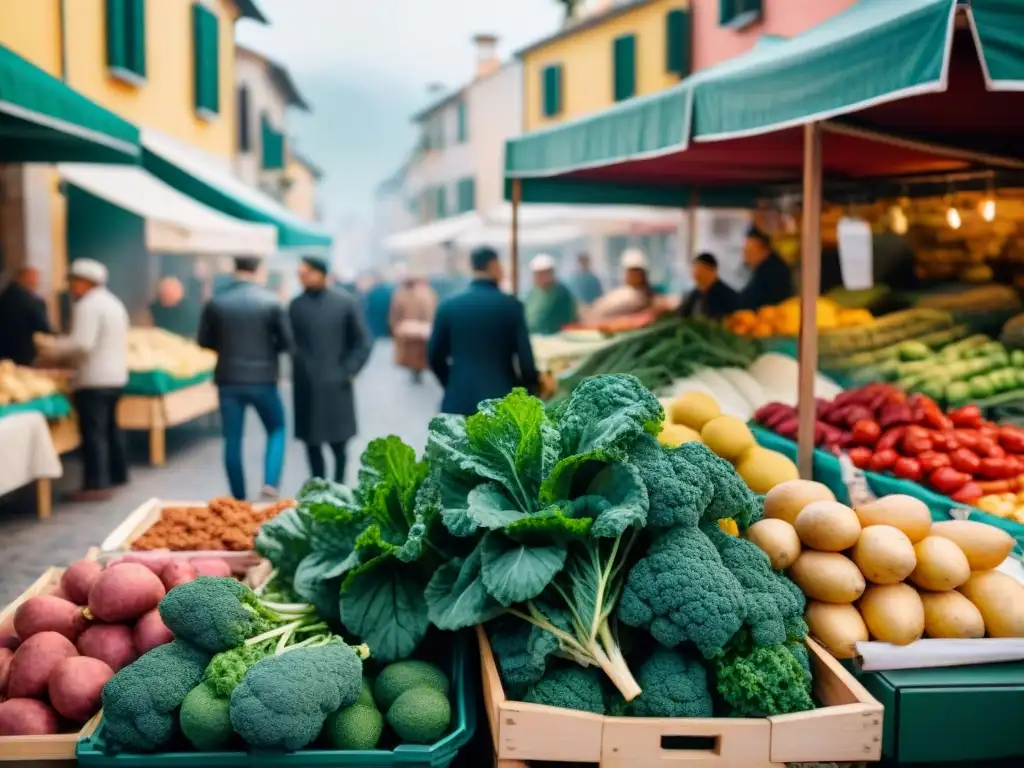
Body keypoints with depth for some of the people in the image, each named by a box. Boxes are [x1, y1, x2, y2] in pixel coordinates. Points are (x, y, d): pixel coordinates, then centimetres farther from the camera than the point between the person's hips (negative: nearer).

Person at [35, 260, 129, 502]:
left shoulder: (87, 305, -15)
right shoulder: (113, 302, 16)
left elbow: (82, 343, -24)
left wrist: (53, 349, -12)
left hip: (94, 379, -10)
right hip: (115, 375, 10)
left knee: (93, 432, -8)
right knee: (110, 427, 20)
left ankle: (97, 485, -9)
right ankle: (118, 474, 28)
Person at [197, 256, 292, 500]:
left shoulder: (216, 302, -3)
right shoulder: (271, 302, -7)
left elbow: (204, 341, 4)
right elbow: (286, 342, -4)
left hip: (229, 380, 1)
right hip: (263, 380, -1)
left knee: (232, 440, 9)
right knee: (276, 430, 17)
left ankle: (239, 499, 12)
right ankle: (270, 483, -1)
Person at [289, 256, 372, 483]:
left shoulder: (345, 302, -2)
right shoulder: (296, 305, 4)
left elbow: (363, 342, 1)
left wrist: (349, 371, -6)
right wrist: (295, 368, -5)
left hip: (335, 385, -2)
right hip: (305, 387, 2)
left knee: (338, 442, 4)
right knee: (311, 442, 5)